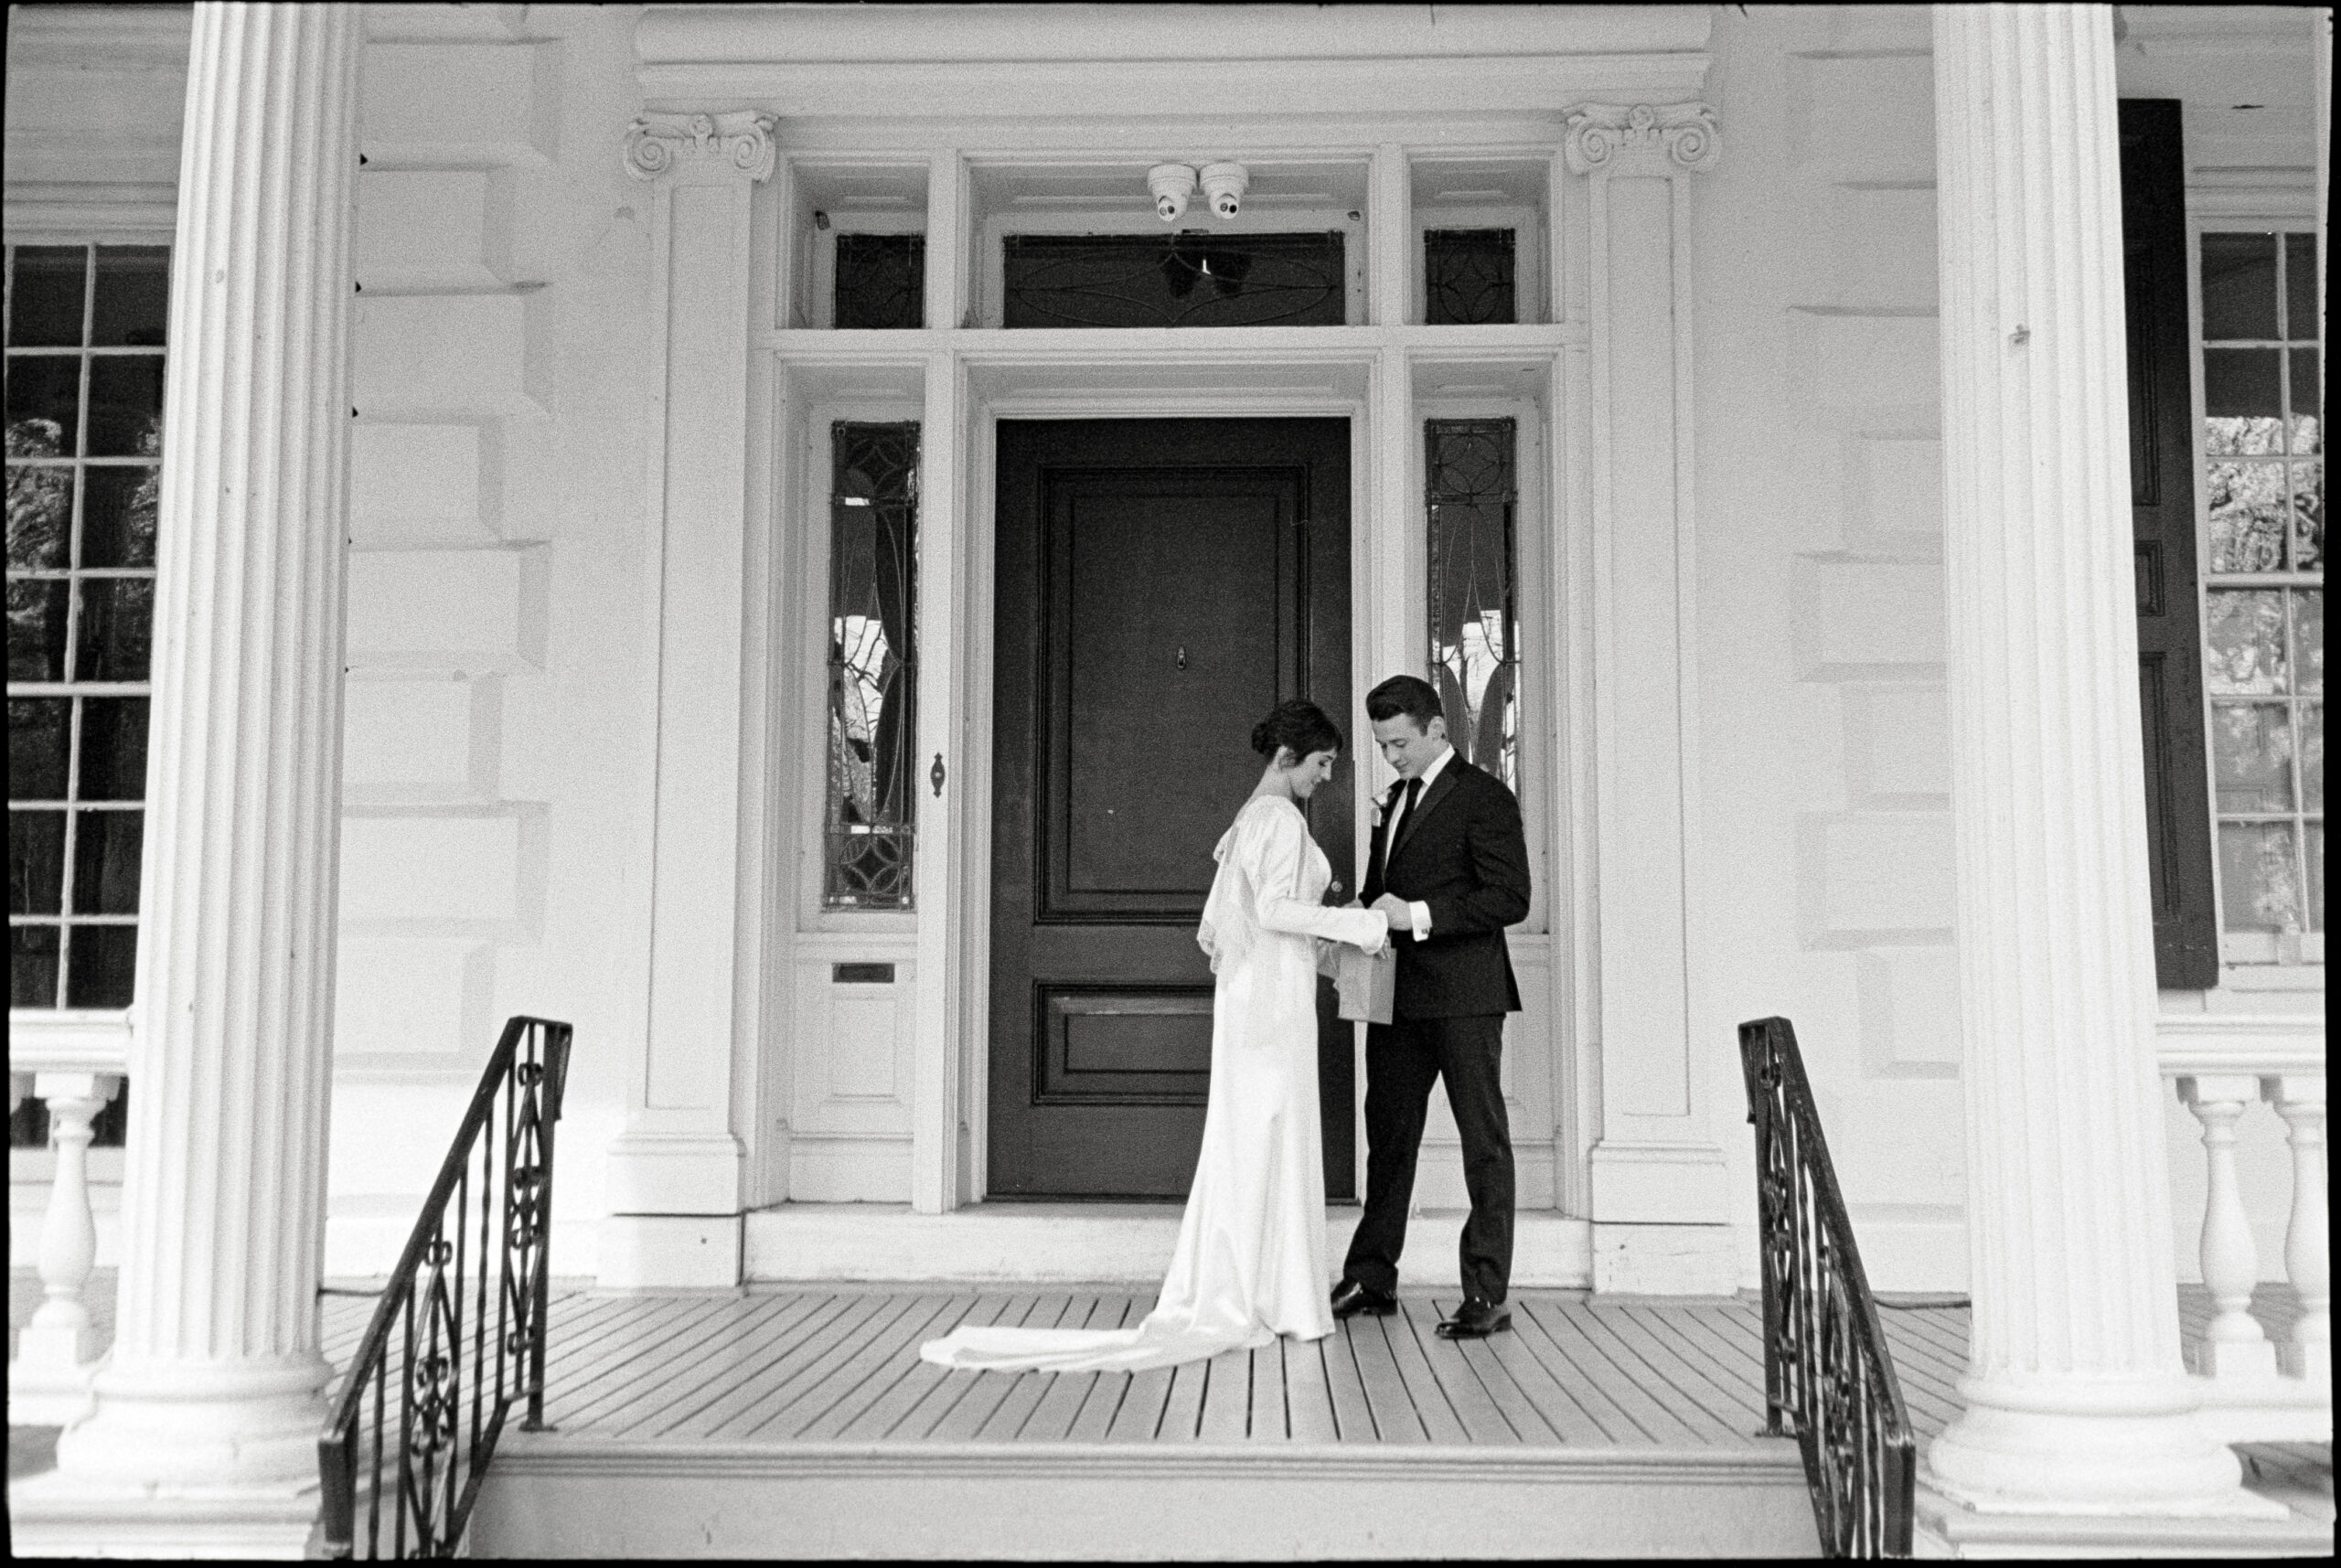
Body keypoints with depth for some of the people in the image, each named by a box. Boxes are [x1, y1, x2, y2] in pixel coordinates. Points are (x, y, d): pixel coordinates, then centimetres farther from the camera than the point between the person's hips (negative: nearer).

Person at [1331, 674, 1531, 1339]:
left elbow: (1510, 898, -15)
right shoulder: (1396, 799, 18)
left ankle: (1487, 1293, 4)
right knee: (1389, 1134, 12)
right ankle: (1371, 1277, 21)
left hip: (1463, 995, -8)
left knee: (1484, 1141, 0)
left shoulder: (1484, 798, -7)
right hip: (1397, 994, 8)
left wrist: (1419, 915, -20)